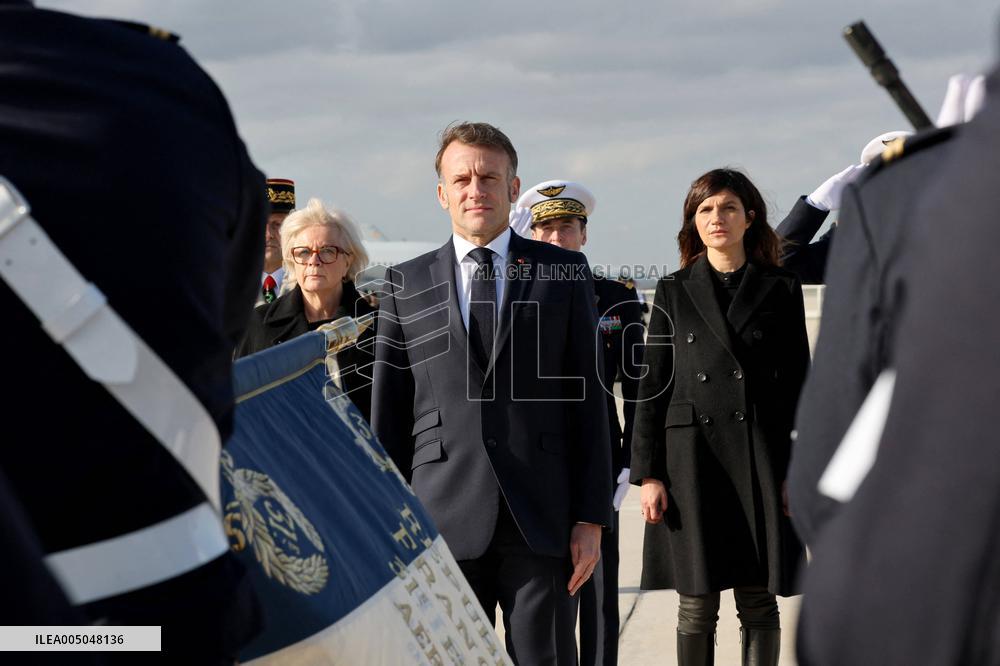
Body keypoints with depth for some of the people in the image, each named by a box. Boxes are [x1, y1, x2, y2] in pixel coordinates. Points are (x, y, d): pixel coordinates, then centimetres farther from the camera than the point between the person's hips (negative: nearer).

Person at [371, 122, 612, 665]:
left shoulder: (564, 273, 8)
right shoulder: (406, 285, 9)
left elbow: (588, 397, 5)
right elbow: (387, 415, 9)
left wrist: (592, 517, 0)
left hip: (542, 521, 0)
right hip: (441, 522, 0)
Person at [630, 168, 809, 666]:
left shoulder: (781, 290, 7)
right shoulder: (673, 292, 9)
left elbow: (797, 383, 6)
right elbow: (652, 386, 6)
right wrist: (649, 474, -1)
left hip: (761, 459, 0)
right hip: (691, 454, 0)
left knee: (759, 604, 2)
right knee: (697, 606, 1)